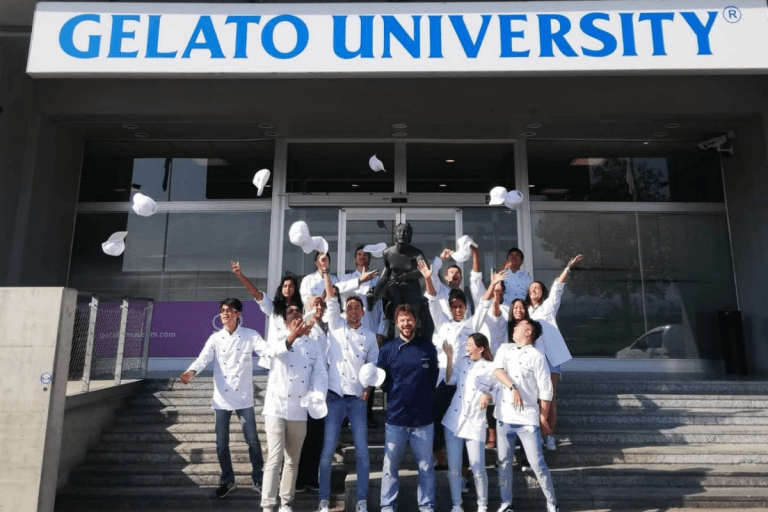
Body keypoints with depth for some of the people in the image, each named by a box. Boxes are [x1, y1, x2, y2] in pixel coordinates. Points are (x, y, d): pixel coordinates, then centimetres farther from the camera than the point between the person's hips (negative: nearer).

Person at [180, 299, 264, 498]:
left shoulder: (250, 335, -2)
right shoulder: (215, 338, 3)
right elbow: (203, 358, -10)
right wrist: (191, 371, -31)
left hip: (244, 398, -2)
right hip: (221, 399, 2)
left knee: (253, 441, 3)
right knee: (221, 443, 10)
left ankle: (258, 480, 19)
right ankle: (228, 481, 28)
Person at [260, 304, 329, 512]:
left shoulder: (315, 346, 7)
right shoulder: (279, 338, 0)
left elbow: (321, 374, -5)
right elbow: (271, 350, -26)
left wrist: (318, 397, -27)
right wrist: (292, 336, -47)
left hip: (299, 411, 3)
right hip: (276, 407, -3)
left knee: (292, 461, 12)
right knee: (275, 458, -6)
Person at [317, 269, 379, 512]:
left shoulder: (370, 336, 8)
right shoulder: (336, 326, 4)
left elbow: (374, 365, 11)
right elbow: (331, 299, -4)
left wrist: (368, 388, -3)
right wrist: (326, 272, -9)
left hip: (358, 399, 1)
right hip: (335, 396, -1)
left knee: (362, 452, 3)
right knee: (327, 451, 2)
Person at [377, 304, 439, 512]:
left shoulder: (428, 348, 3)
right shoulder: (387, 349, -1)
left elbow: (434, 378, 9)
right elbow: (380, 380, 3)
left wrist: (425, 397, 2)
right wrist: (395, 394, -7)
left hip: (423, 418, 1)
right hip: (395, 418, 0)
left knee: (426, 466, 12)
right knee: (390, 466, 10)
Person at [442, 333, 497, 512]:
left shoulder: (492, 368, -4)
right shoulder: (463, 362, 7)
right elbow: (450, 380, -3)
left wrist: (489, 396, -18)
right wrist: (449, 357, -6)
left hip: (475, 423, -3)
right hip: (453, 420, 4)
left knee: (478, 469, -1)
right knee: (453, 467, 7)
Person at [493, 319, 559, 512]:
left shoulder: (537, 357, -5)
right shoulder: (505, 349, 7)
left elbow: (546, 390, -4)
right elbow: (497, 370, -10)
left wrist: (543, 418, -5)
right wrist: (513, 387, -24)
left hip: (528, 418, -4)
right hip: (504, 416, 4)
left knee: (537, 464, 0)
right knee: (504, 462, 12)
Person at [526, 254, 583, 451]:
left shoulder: (549, 305, 12)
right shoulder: (526, 311, 22)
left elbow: (558, 287, -2)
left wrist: (568, 267, -16)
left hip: (550, 355, -3)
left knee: (550, 397, -4)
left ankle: (550, 435, 1)